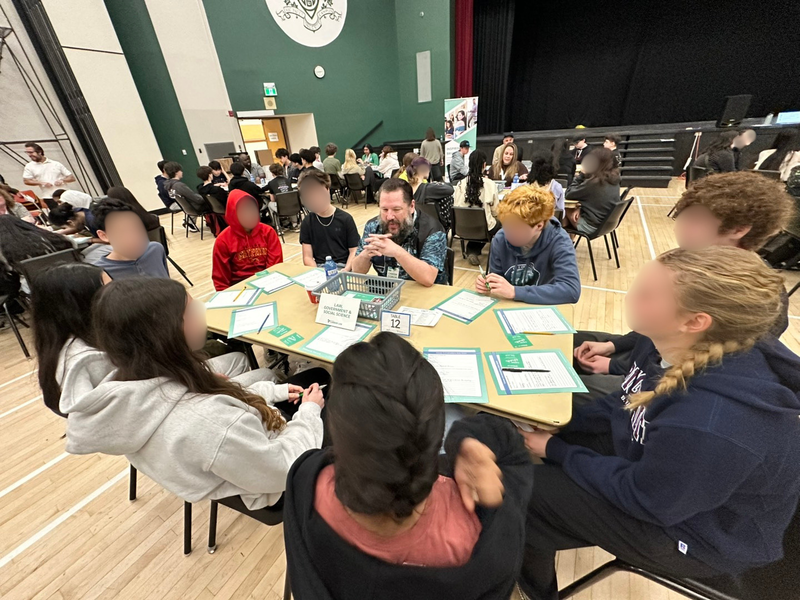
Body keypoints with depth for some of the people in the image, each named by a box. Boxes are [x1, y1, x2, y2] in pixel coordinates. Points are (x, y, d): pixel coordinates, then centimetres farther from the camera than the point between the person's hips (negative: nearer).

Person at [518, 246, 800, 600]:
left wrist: (556, 451, -16)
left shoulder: (713, 425, -41)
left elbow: (642, 499, -25)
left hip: (695, 531, -6)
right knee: (525, 442, 7)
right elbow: (624, 406, 0)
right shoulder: (674, 345, -15)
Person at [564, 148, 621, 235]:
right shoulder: (614, 178, 0)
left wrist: (581, 174, -9)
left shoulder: (593, 182, -24)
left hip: (592, 226, -7)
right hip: (607, 223, 7)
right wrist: (579, 208, -2)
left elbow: (568, 194, -13)